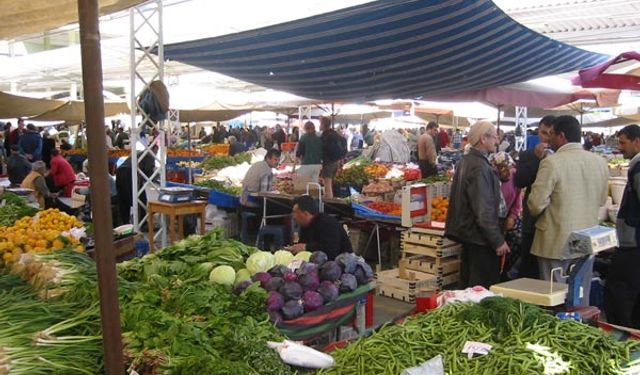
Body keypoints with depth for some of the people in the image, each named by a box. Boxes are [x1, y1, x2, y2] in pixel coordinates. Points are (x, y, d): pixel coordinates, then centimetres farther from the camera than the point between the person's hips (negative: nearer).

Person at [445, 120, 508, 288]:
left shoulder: (465, 161, 11)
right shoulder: (479, 168, -20)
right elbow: (484, 211, -23)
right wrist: (498, 241, -18)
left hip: (466, 232, 10)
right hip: (480, 238, -10)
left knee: (468, 284, 17)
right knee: (485, 288, -3)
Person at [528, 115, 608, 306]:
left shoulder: (551, 163, -17)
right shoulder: (600, 162, 1)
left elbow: (536, 204, -17)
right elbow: (602, 200, 11)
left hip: (556, 243, -5)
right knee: (581, 298, 17)